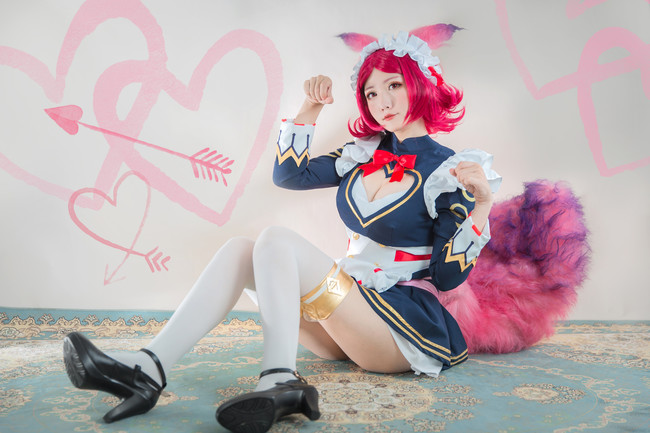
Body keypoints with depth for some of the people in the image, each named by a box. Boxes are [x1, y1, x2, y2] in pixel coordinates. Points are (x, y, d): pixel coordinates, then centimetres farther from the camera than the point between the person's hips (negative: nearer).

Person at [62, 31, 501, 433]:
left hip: (407, 328, -6)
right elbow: (289, 173, 15)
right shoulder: (366, 153, 11)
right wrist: (310, 109, 7)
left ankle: (279, 380, -36)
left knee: (277, 239, -23)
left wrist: (482, 205, -24)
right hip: (348, 320, 6)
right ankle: (149, 367, -25)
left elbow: (448, 276, -11)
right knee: (240, 250, -12)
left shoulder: (451, 170, -7)